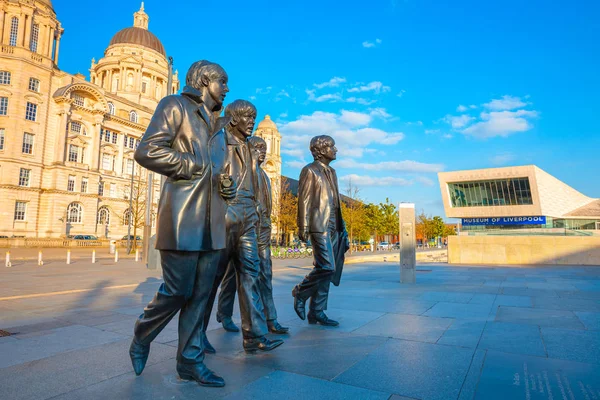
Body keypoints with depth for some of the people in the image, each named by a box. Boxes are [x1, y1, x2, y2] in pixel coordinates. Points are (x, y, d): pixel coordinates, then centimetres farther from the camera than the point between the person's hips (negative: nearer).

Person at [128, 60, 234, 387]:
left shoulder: (217, 124, 23)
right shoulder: (175, 106, 2)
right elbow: (146, 152, -10)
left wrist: (228, 187, 6)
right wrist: (194, 166, -10)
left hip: (211, 221, 7)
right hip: (182, 217, -7)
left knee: (201, 293, 7)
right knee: (178, 290, -2)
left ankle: (190, 361, 19)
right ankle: (141, 338, 26)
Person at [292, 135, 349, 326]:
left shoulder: (331, 172, 21)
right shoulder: (309, 171, -2)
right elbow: (304, 201, -9)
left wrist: (342, 228, 17)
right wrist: (303, 228, -15)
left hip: (333, 228, 8)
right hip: (319, 227, -8)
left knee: (326, 270, 7)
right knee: (326, 267, -14)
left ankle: (317, 312, 15)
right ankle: (300, 292, 9)